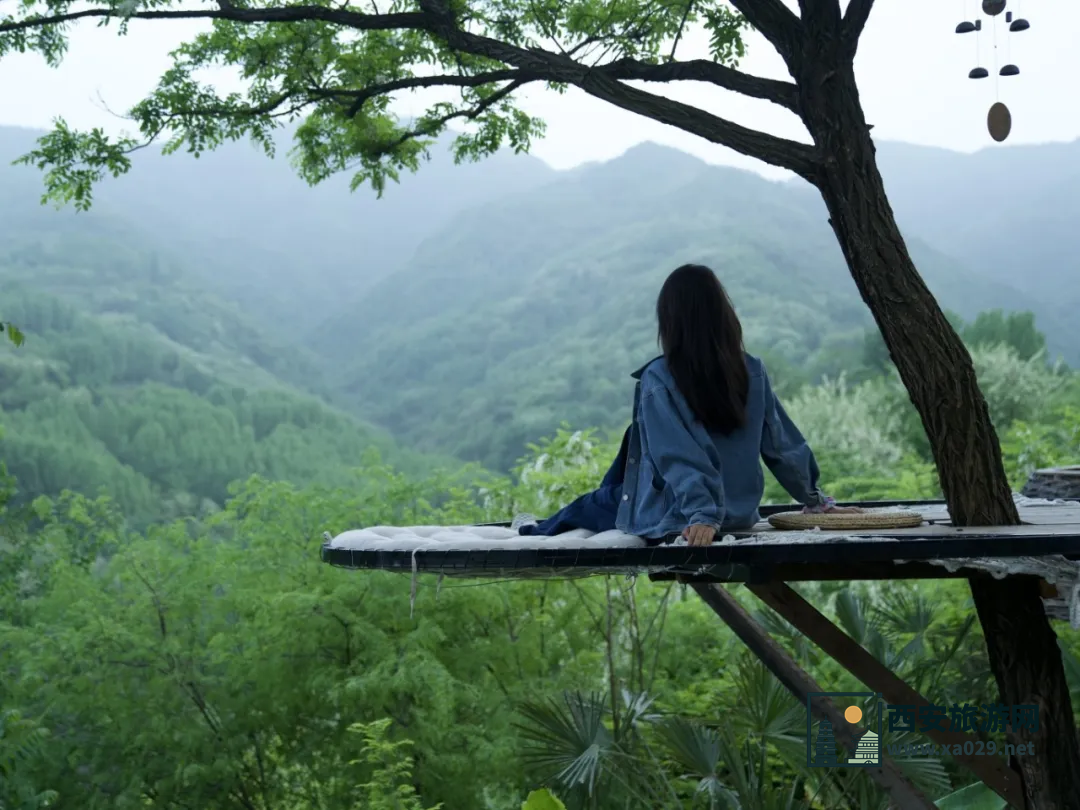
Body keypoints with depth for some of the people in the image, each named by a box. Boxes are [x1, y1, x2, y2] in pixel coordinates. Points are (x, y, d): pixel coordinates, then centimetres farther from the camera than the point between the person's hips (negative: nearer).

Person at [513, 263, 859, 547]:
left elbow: (680, 455, -26)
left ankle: (537, 532, 53)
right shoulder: (753, 372, -4)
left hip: (674, 523, -6)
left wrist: (702, 515, -28)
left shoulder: (659, 380, -18)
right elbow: (784, 444, 3)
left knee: (593, 504, 24)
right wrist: (816, 499, 13)